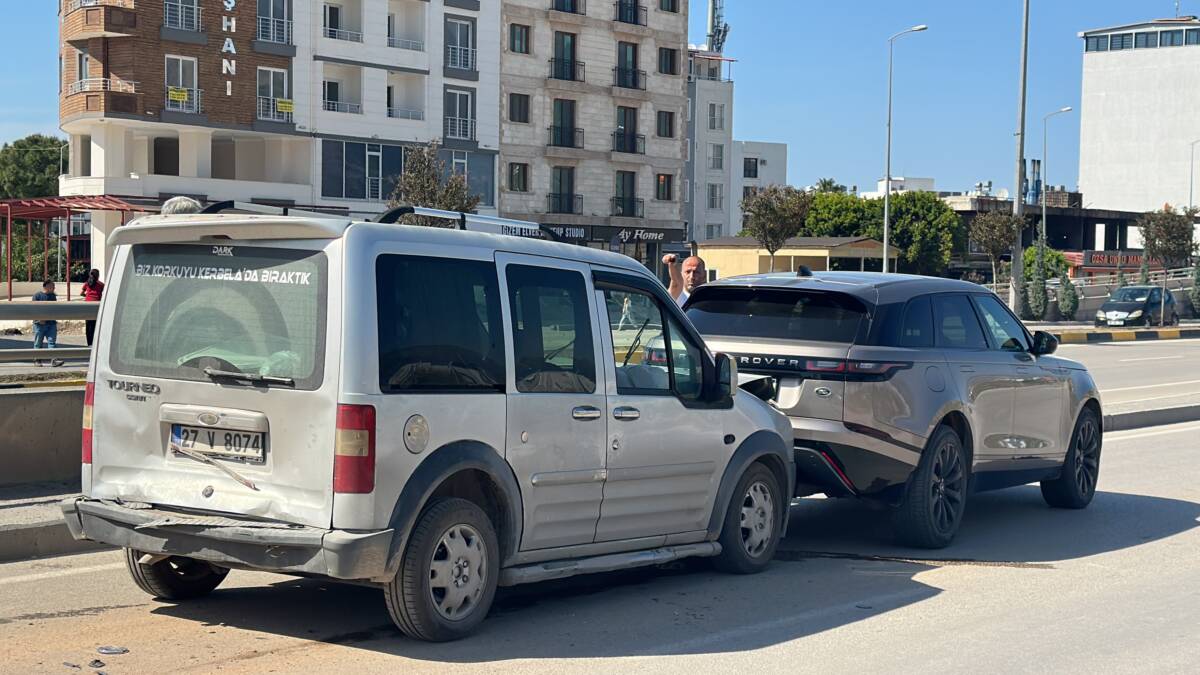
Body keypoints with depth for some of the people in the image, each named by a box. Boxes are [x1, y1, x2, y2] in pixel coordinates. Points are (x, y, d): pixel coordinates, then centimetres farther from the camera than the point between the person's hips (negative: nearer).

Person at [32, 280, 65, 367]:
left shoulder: (53, 296, 15)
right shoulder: (37, 295, -3)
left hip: (51, 323, 4)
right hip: (40, 323, -4)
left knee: (52, 342, -7)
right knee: (38, 343, 6)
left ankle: (54, 360, -16)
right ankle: (37, 360, 17)